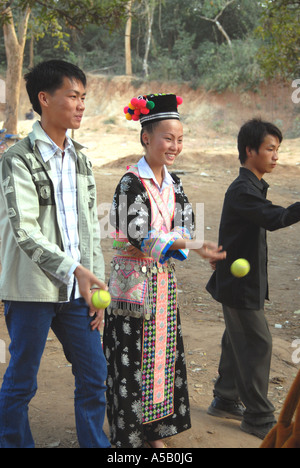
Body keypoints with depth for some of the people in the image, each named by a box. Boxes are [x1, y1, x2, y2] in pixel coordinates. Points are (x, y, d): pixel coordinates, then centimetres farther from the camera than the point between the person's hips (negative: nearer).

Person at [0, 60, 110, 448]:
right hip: (32, 289, -6)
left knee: (94, 374, 10)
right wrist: (73, 268, -25)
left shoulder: (80, 160, 12)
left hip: (76, 290, 6)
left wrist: (96, 284, 10)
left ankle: (95, 442, 25)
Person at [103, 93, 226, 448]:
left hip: (163, 282, 7)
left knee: (162, 355, 13)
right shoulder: (132, 183, -15)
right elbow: (140, 236, -22)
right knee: (132, 362, 1)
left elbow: (185, 226, 6)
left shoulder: (173, 184, 8)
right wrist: (192, 246, -28)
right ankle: (129, 435, 16)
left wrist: (154, 244, -14)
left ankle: (155, 431, 27)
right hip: (134, 283, -7)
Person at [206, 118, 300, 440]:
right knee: (257, 344, -3)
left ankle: (225, 401, 31)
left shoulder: (252, 186, 12)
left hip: (245, 282, 10)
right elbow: (273, 219, -37)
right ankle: (258, 417, 8)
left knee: (239, 342, 18)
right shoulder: (242, 191, -21)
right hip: (240, 284, -10)